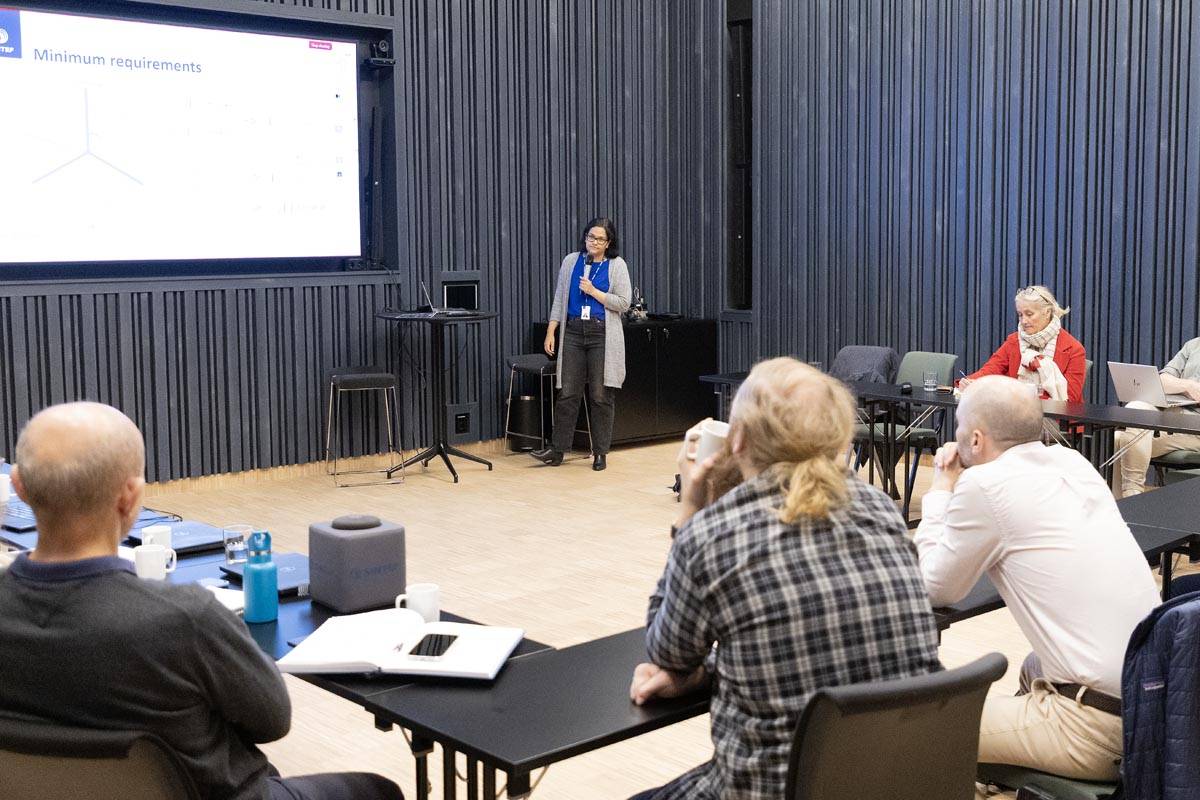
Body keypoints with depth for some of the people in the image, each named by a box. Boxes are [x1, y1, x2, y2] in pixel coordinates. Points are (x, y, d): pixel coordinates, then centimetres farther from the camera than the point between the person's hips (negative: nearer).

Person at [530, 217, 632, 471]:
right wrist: (551, 331, 4)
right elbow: (560, 299, 11)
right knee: (567, 393, 0)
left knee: (600, 395, 0)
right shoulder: (571, 261, 10)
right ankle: (557, 450, 4)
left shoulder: (617, 265, 2)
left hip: (602, 335, -2)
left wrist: (594, 292, -11)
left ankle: (600, 452, 8)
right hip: (573, 333, 2)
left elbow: (623, 303, -3)